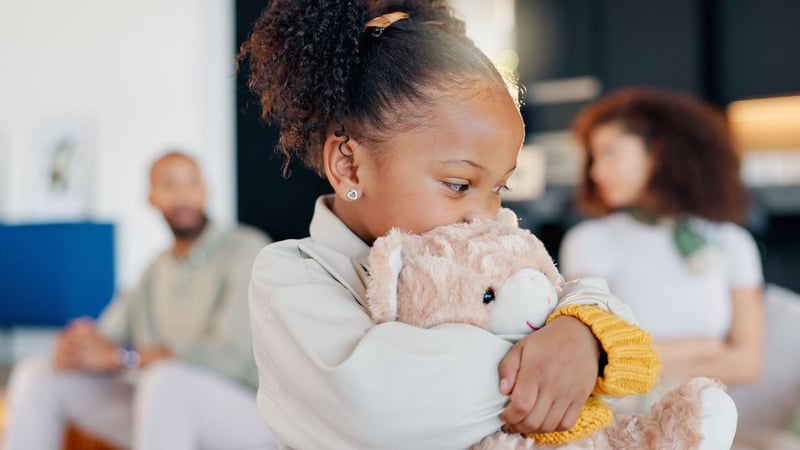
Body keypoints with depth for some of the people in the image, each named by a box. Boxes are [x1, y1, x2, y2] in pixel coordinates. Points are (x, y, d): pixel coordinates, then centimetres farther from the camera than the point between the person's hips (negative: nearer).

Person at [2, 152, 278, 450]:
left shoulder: (246, 249, -9)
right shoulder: (158, 271, 15)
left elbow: (231, 355, -21)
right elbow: (106, 339, 13)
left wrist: (120, 356, -22)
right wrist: (74, 347, -13)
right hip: (165, 414, 7)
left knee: (167, 381, -38)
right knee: (37, 376, -2)